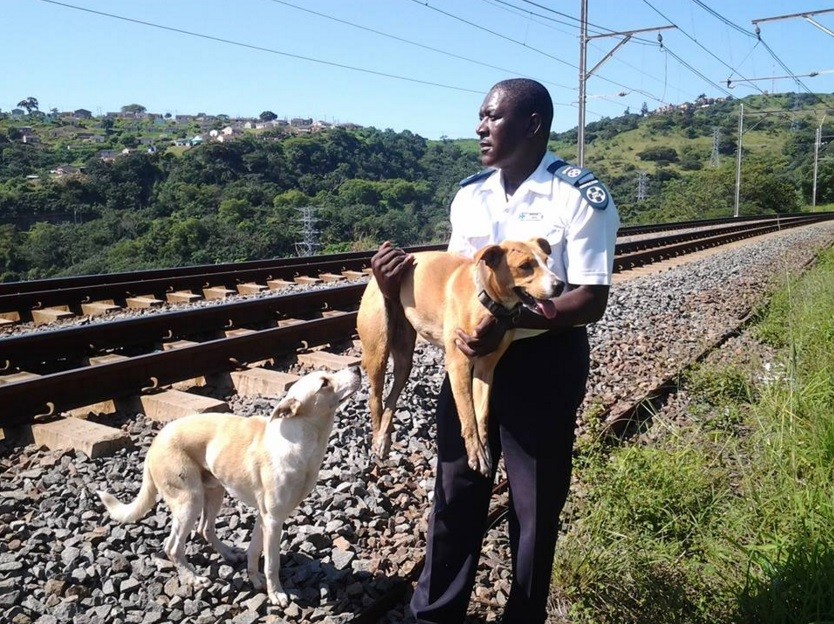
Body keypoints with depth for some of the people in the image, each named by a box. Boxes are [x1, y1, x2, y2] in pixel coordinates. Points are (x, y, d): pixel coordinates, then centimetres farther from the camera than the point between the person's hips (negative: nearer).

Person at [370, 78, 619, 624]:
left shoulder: (582, 197, -14)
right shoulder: (470, 194, 4)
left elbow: (591, 301, -19)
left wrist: (509, 319, -30)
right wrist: (405, 280, -10)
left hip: (545, 364, -5)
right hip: (471, 355, 5)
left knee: (536, 505, 13)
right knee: (456, 493, 17)